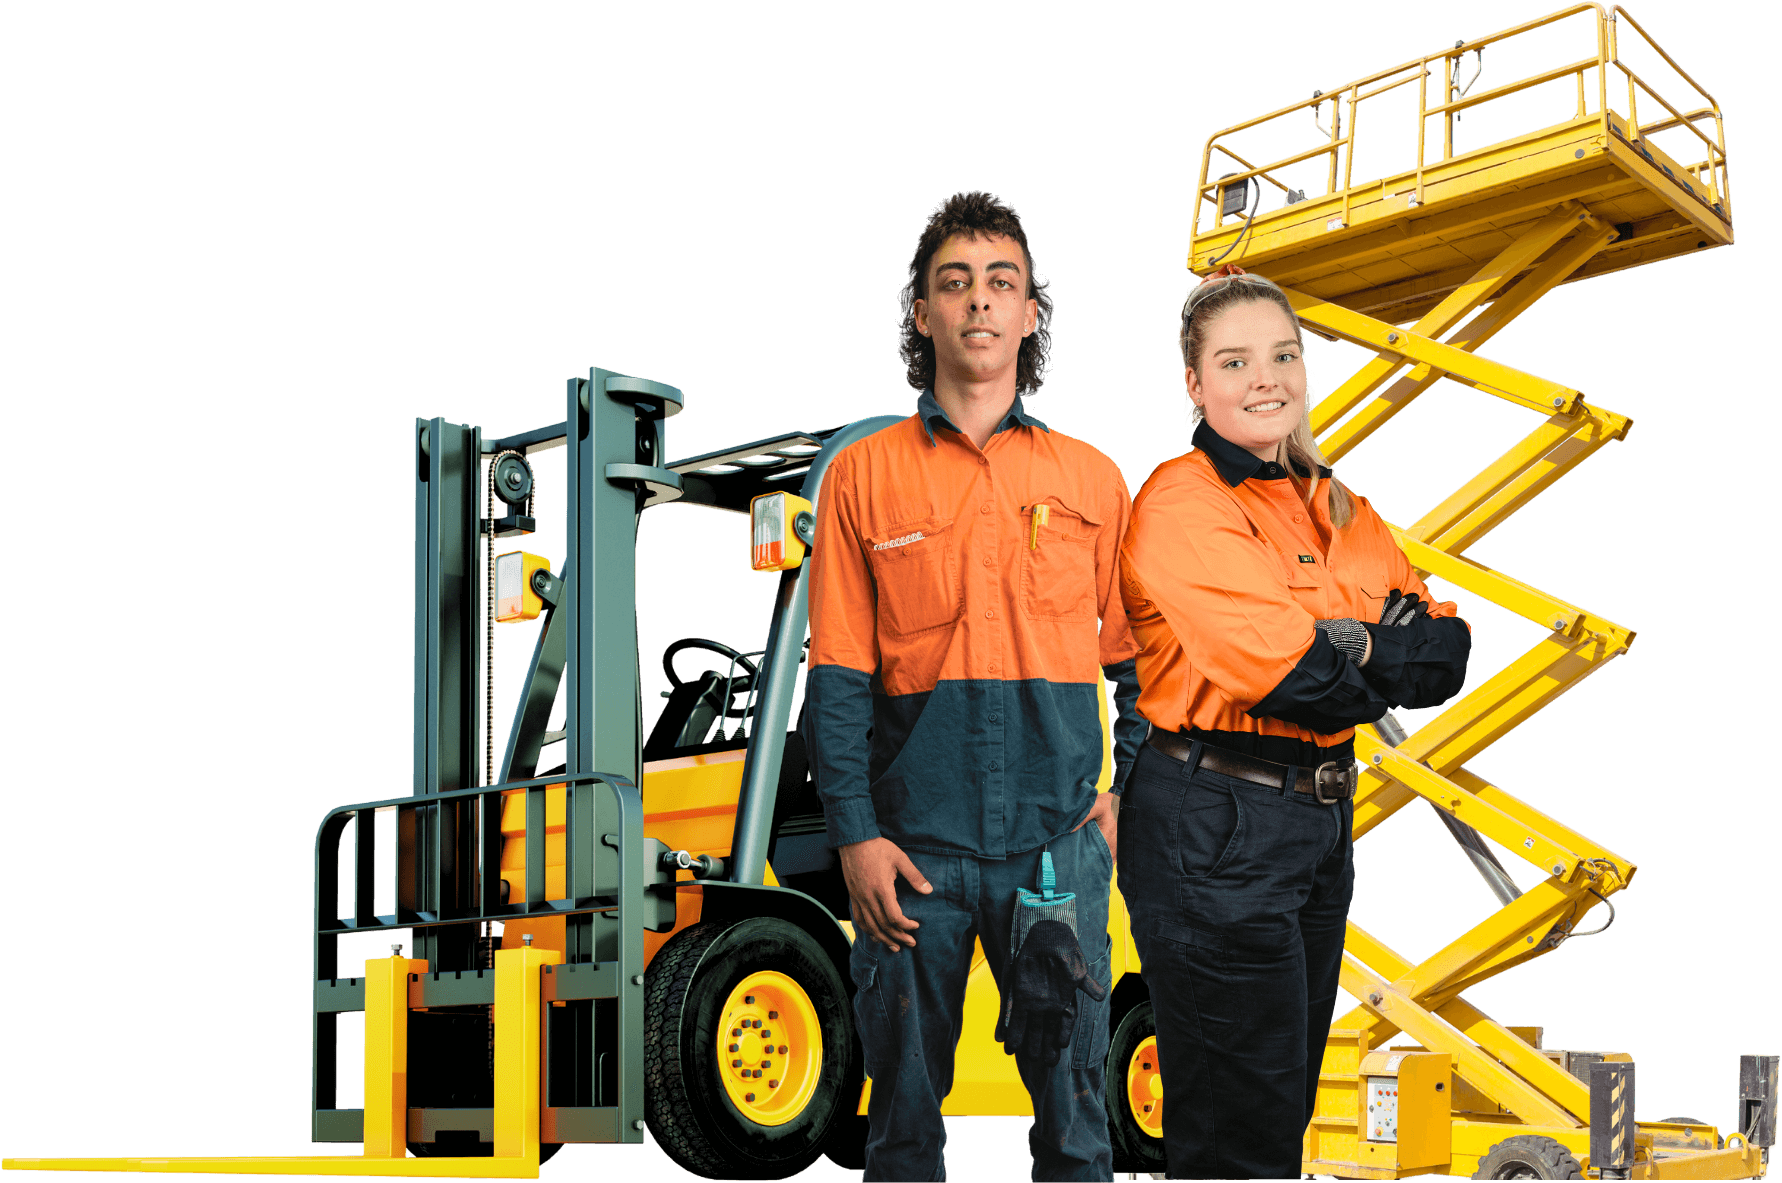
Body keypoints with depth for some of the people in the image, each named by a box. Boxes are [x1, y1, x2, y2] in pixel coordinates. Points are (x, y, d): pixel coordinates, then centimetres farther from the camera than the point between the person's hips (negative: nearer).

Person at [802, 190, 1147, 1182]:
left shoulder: (1092, 478, 9)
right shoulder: (865, 477, 5)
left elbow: (1132, 656, 12)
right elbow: (836, 678, 1)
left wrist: (1129, 792, 1)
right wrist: (855, 836, -6)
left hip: (1060, 840, 1)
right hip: (915, 846, -1)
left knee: (1072, 1098, 6)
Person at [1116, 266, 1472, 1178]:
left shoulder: (1334, 507, 12)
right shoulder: (1181, 503, -13)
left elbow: (1448, 654, 4)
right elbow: (1295, 678, -24)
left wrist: (1360, 643, -14)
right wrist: (1388, 665, -6)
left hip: (1323, 819, 8)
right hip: (1213, 826, -8)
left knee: (1292, 1097, 18)